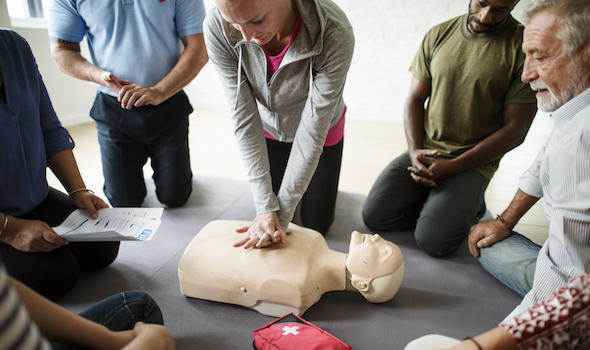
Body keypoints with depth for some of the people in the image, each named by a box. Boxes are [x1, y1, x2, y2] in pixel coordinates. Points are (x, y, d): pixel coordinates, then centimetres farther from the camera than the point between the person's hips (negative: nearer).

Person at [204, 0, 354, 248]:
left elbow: (312, 131, -32)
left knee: (315, 225, 10)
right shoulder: (217, 28, -30)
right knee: (267, 210, 14)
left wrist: (281, 213, -28)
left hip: (323, 131, -1)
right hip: (269, 129, 2)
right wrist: (266, 207, -29)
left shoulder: (335, 35, -37)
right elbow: (244, 119, -27)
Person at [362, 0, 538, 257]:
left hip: (474, 161, -3)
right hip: (425, 152, 4)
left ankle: (468, 204, 11)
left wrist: (453, 166, -15)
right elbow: (414, 100, 8)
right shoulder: (439, 34, 4)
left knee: (432, 241, -19)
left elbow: (515, 129, -9)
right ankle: (436, 202, 13)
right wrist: (415, 151, -8)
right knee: (374, 216, -10)